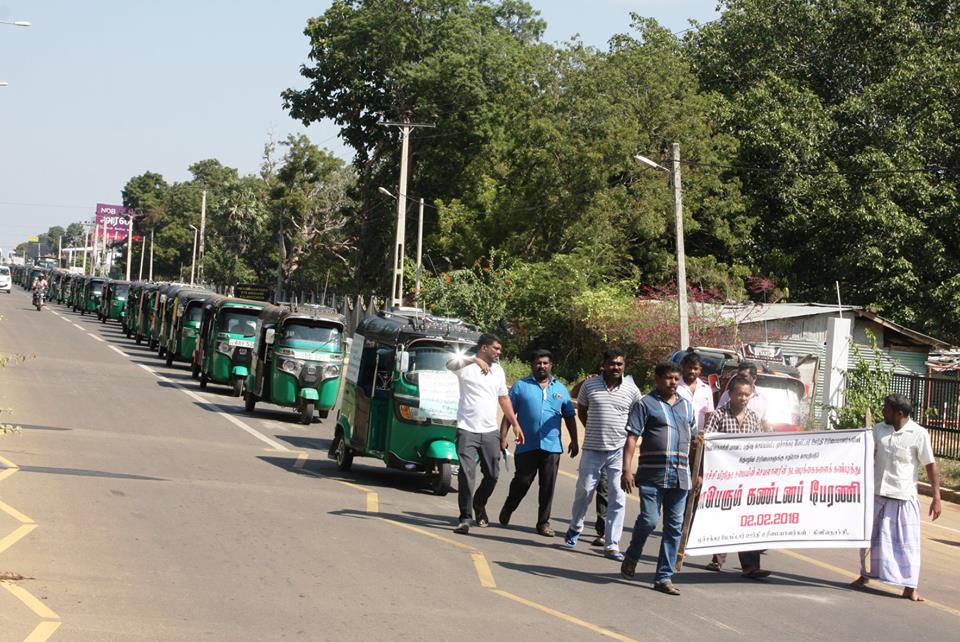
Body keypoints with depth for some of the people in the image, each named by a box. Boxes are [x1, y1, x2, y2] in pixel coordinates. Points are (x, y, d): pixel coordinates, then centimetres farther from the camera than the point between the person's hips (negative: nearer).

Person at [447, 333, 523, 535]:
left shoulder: (498, 370, 14)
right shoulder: (467, 367, -4)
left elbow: (504, 399, 20)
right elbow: (450, 364, -27)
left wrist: (515, 424, 16)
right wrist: (475, 360, -35)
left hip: (490, 431, 5)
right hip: (467, 430, -5)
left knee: (492, 474, 9)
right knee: (467, 475, -9)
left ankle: (479, 504, 35)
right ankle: (465, 518, -6)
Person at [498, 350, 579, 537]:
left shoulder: (560, 389, 14)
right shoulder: (521, 386, 5)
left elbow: (570, 416, 17)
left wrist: (574, 440, 10)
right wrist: (503, 437, -6)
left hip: (552, 446, 2)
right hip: (527, 445, -2)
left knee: (548, 486, 1)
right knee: (522, 482, -1)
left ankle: (543, 522, 9)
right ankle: (508, 509, 25)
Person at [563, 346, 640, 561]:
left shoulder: (631, 390, 0)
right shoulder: (590, 385, 0)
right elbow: (581, 410, 15)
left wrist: (627, 435, 2)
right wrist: (594, 430, 9)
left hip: (619, 451, 0)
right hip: (592, 449, 0)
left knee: (618, 498, -2)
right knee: (584, 491, 8)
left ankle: (612, 545, 3)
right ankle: (575, 528, 35)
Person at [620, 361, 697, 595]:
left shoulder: (686, 406, 17)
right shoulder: (646, 404, 0)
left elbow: (693, 439, 24)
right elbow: (632, 438, -5)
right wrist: (627, 469, -14)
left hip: (680, 476, 5)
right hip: (652, 475, -5)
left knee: (674, 527, 3)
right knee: (649, 520, -10)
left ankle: (664, 577, 9)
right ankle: (631, 557, 18)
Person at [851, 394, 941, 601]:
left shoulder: (919, 434, -9)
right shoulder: (878, 430, 4)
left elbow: (930, 466, -8)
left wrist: (936, 497, -11)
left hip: (903, 498, -4)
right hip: (876, 494, 4)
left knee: (908, 542, -3)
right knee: (869, 536, 13)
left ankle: (909, 587, 1)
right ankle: (865, 575, 32)